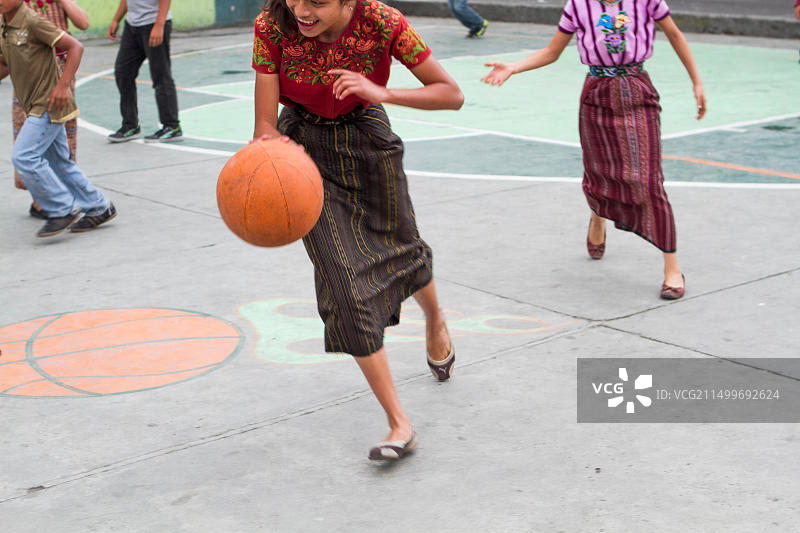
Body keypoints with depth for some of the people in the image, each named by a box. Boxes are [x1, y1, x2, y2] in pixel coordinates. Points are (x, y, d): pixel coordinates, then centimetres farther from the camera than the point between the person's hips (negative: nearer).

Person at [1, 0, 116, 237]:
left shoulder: (33, 22, -16)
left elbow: (75, 47, -18)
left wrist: (62, 86, -25)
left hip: (49, 103, -9)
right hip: (35, 105, 9)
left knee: (24, 157, -15)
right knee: (58, 162, 13)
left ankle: (63, 209, -5)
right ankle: (98, 208, 22)